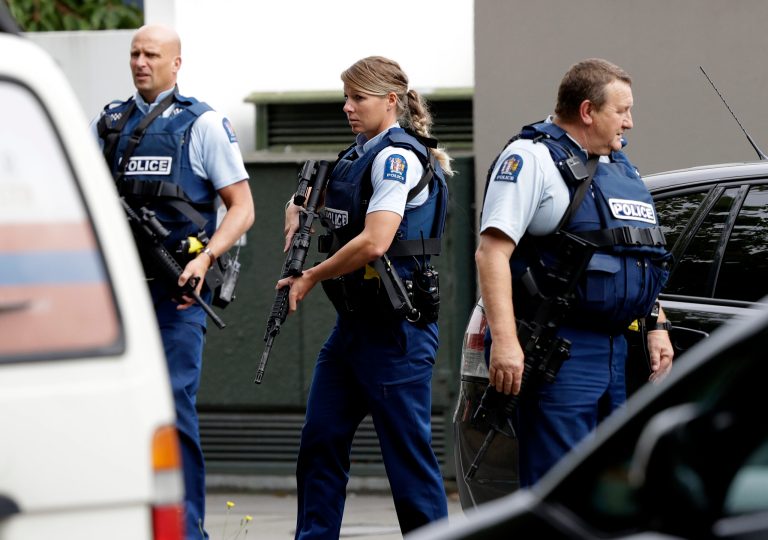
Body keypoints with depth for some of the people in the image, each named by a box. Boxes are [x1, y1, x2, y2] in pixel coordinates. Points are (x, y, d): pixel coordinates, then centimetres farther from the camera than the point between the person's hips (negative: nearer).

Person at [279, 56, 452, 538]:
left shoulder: (397, 156, -13)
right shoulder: (359, 154, 14)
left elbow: (374, 243, -24)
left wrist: (310, 278, -12)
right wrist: (298, 214, 9)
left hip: (396, 328, -9)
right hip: (354, 321, 10)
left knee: (408, 450, -5)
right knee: (321, 441, 8)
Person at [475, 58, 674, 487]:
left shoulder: (621, 167, 20)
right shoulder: (532, 159, -8)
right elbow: (492, 251, -16)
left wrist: (657, 326, 18)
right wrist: (504, 340, -25)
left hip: (617, 351, 9)